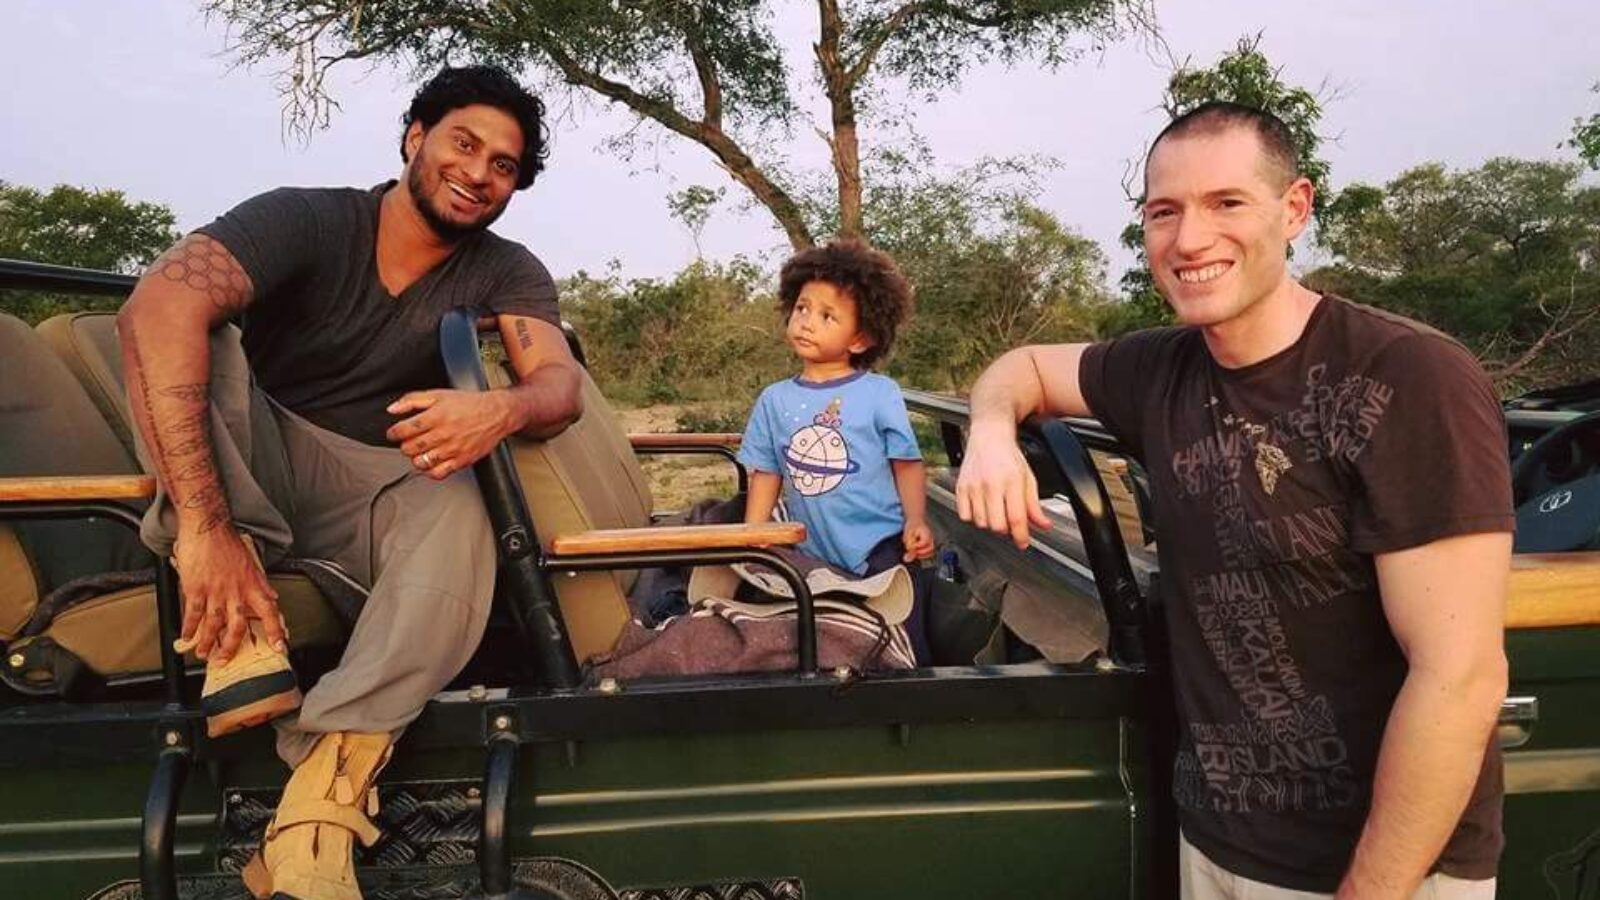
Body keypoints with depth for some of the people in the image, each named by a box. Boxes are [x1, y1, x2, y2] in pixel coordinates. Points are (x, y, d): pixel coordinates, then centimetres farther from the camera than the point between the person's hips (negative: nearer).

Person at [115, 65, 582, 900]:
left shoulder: (506, 273, -2)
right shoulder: (306, 219, -11)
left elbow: (561, 383, -19)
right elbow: (156, 307, -29)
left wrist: (503, 408, -45)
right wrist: (202, 524, -40)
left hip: (370, 491, 1)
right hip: (249, 467, 0)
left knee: (458, 510, -33)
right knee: (190, 339, -26)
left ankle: (315, 815, -36)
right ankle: (240, 643, -32)